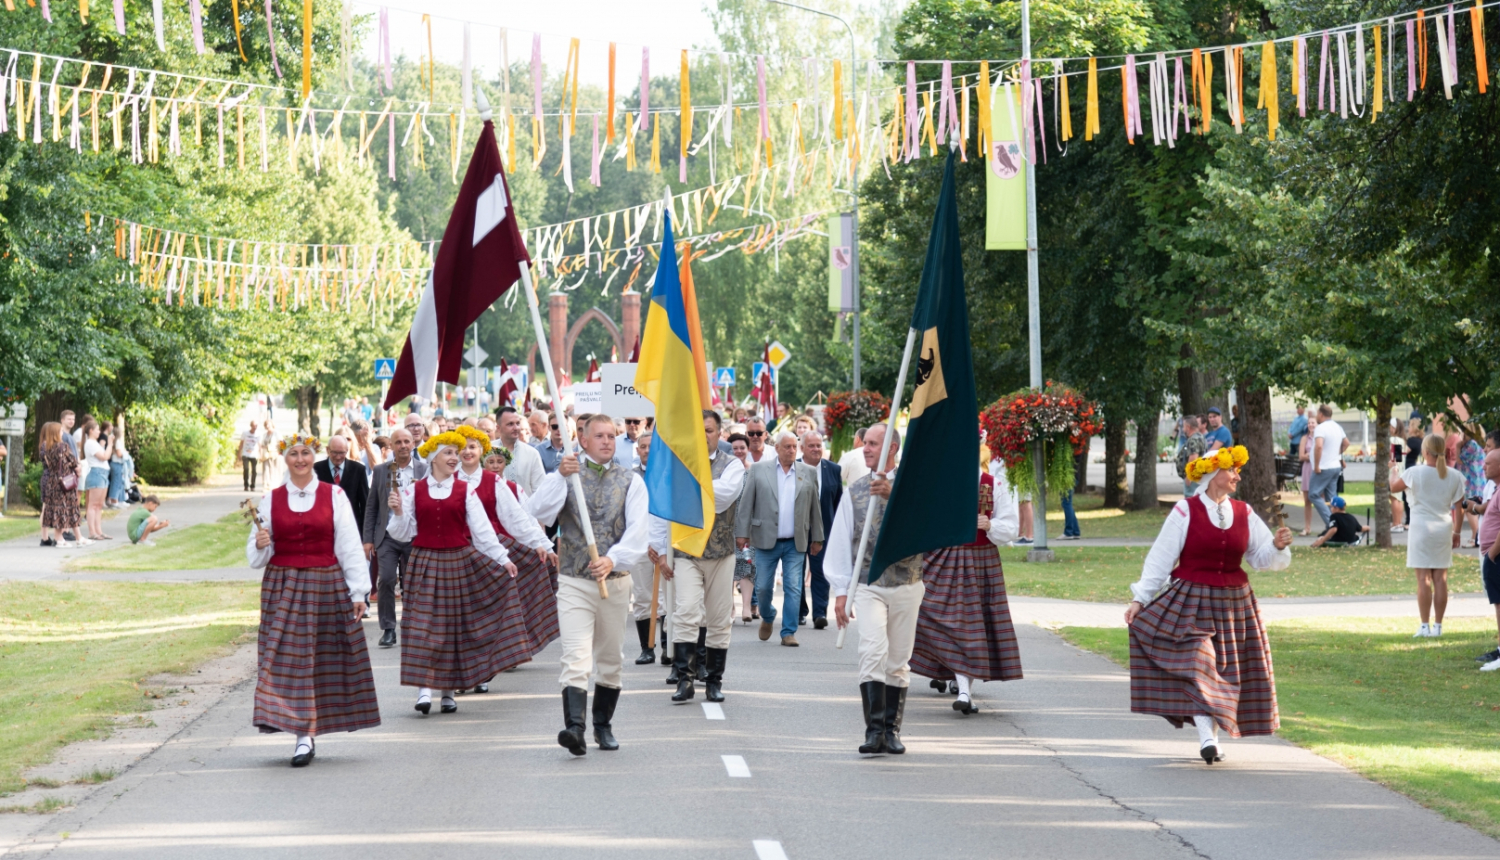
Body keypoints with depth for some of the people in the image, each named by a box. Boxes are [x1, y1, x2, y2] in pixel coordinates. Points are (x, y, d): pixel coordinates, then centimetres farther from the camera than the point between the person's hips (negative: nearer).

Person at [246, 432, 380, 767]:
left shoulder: (334, 496, 2)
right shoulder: (271, 500, 6)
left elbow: (349, 547, 1)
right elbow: (256, 556, 10)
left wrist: (357, 591, -3)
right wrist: (260, 544, -14)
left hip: (327, 586, -1)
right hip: (283, 588, 1)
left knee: (322, 661, 0)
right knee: (287, 658, -6)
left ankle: (307, 734, 9)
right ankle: (304, 734, -2)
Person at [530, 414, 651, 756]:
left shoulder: (631, 482, 7)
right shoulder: (565, 475, 5)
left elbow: (638, 530, -6)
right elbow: (541, 512, -11)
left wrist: (613, 559, -22)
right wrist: (561, 477, -22)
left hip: (615, 583, 2)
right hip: (574, 583, -2)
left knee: (609, 660, 13)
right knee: (576, 658, -17)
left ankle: (604, 725, 29)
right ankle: (574, 727, -30)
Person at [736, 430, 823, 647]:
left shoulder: (808, 473, 7)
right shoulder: (758, 469, 2)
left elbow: (814, 508, 11)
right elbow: (747, 503, 1)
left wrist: (817, 538, 11)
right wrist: (742, 532, -4)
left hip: (796, 543, 1)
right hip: (766, 540, -1)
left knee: (793, 588, -3)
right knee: (763, 587, 4)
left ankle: (788, 632, 3)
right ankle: (767, 618, 32)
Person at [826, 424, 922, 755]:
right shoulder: (854, 492, 10)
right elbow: (840, 542, 11)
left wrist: (890, 494, -31)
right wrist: (840, 591, 6)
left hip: (906, 585, 0)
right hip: (868, 586, 0)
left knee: (898, 660, 6)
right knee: (873, 651, -18)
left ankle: (892, 730, 16)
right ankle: (874, 729, -20)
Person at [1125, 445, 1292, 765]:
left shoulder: (1244, 513, 5)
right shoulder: (1185, 512, -7)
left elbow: (1262, 557, 7)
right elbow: (1160, 558, -7)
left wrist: (1278, 546, -15)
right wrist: (1139, 598, -11)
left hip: (1233, 604, 5)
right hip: (1191, 603, -4)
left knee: (1225, 673, 7)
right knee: (1197, 666, -16)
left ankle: (1213, 736, 19)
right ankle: (1206, 736, -19)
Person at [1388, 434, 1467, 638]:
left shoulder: (1415, 472, -10)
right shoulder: (1454, 476, 1)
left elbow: (1393, 487, 4)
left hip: (1421, 527, -3)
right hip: (1444, 528, 3)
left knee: (1424, 578, -2)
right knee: (1441, 578, 6)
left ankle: (1425, 626, -1)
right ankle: (1438, 625, 8)